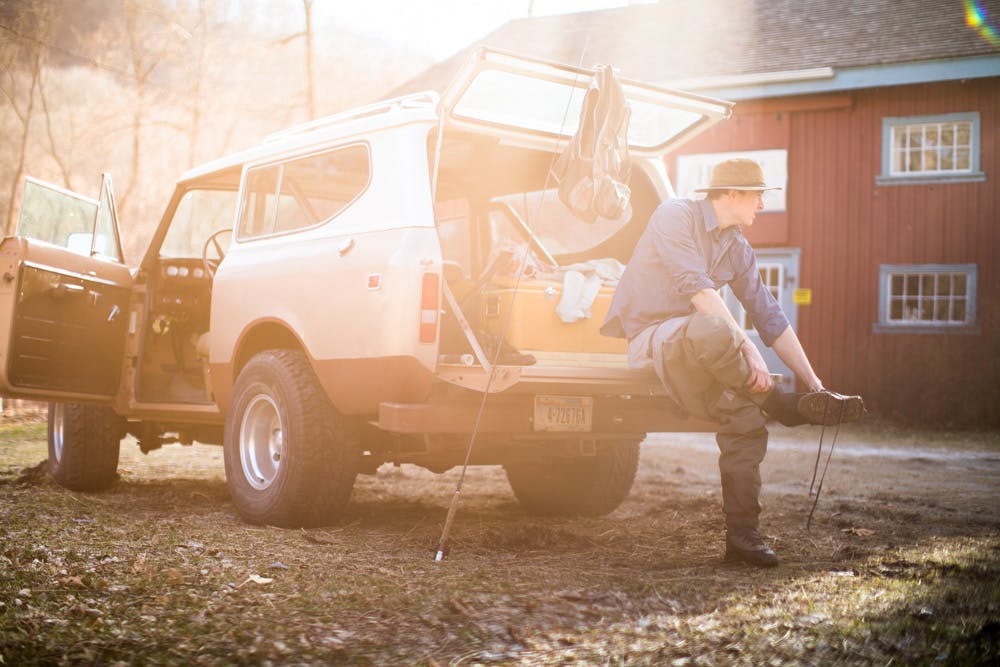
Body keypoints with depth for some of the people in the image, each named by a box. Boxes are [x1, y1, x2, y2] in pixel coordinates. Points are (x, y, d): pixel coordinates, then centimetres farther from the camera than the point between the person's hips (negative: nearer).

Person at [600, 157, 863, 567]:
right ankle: (780, 405, -15)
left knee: (745, 415, -18)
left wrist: (816, 386, 6)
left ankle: (742, 534, -13)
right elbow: (697, 289, -22)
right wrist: (747, 348, -28)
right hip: (648, 336, -7)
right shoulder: (676, 216, -9)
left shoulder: (737, 249, 12)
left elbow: (770, 318, 11)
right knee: (713, 327, -38)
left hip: (698, 352, 7)